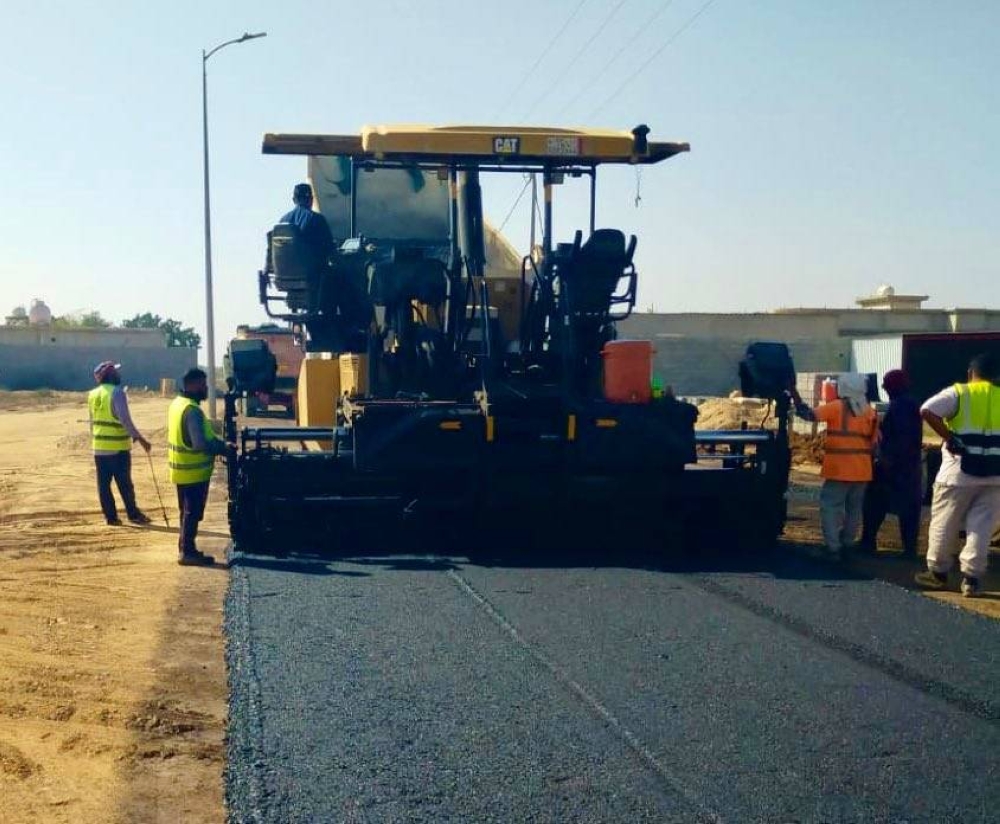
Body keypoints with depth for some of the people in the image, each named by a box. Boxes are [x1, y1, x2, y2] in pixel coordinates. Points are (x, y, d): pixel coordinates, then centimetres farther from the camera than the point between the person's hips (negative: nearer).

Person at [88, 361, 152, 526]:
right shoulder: (117, 392, -12)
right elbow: (124, 419, -19)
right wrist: (139, 438, -19)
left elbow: (92, 421, 15)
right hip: (118, 446, -6)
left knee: (103, 483, 6)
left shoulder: (93, 395, 9)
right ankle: (133, 514, 8)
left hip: (99, 446, 6)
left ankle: (111, 517, 8)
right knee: (124, 483, 2)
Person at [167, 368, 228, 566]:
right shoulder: (192, 410, -23)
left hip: (181, 469, 10)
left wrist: (216, 442, 9)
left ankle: (184, 548, 26)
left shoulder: (177, 403, 9)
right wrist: (222, 448, -15)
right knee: (193, 513, -1)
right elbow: (200, 444, -29)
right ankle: (187, 552, 5)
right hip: (194, 471, -10)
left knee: (187, 511, 18)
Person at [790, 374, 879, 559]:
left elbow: (808, 414, -16)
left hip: (839, 469, -5)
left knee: (830, 506, -2)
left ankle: (833, 547, -9)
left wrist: (794, 394, -7)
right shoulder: (870, 412, 8)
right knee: (854, 508, 16)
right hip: (862, 470, 6)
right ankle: (847, 545, 22)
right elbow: (873, 443, 10)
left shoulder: (836, 407, -8)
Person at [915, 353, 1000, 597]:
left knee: (944, 524, 10)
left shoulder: (959, 393, -3)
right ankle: (971, 579, 5)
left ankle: (938, 573, 20)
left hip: (959, 471, -3)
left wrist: (948, 436, -10)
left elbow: (927, 411, -17)